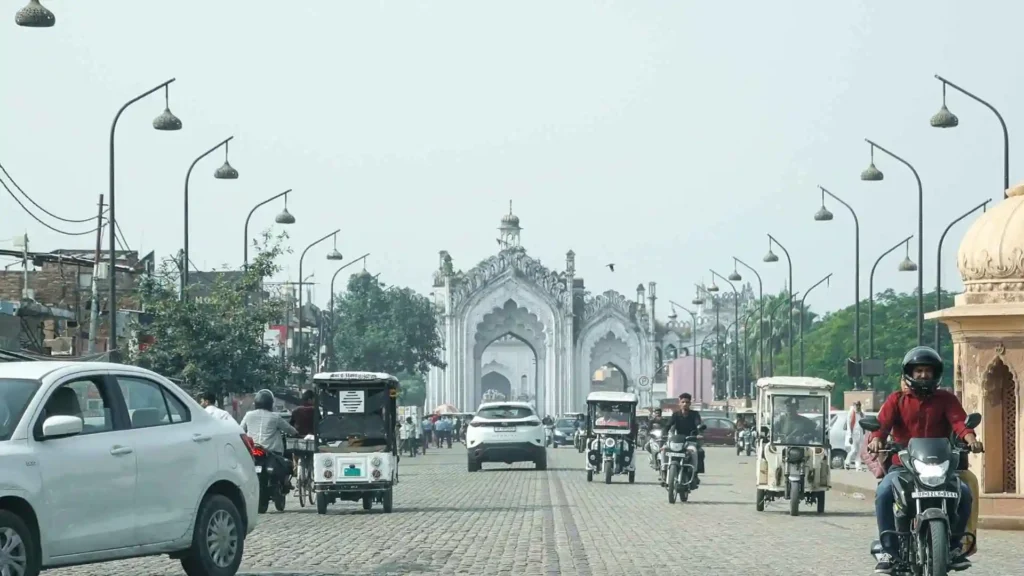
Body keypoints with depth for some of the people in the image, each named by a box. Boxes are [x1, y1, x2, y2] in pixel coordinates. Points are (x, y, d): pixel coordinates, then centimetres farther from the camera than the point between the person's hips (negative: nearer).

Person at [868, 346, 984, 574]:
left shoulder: (946, 399, 11)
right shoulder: (897, 400, 10)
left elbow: (958, 419, -8)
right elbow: (883, 421, -8)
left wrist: (969, 437, -31)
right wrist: (876, 439, -31)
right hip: (903, 465, -1)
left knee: (964, 492, -25)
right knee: (883, 492, -31)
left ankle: (953, 545, -4)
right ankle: (889, 551, -22)